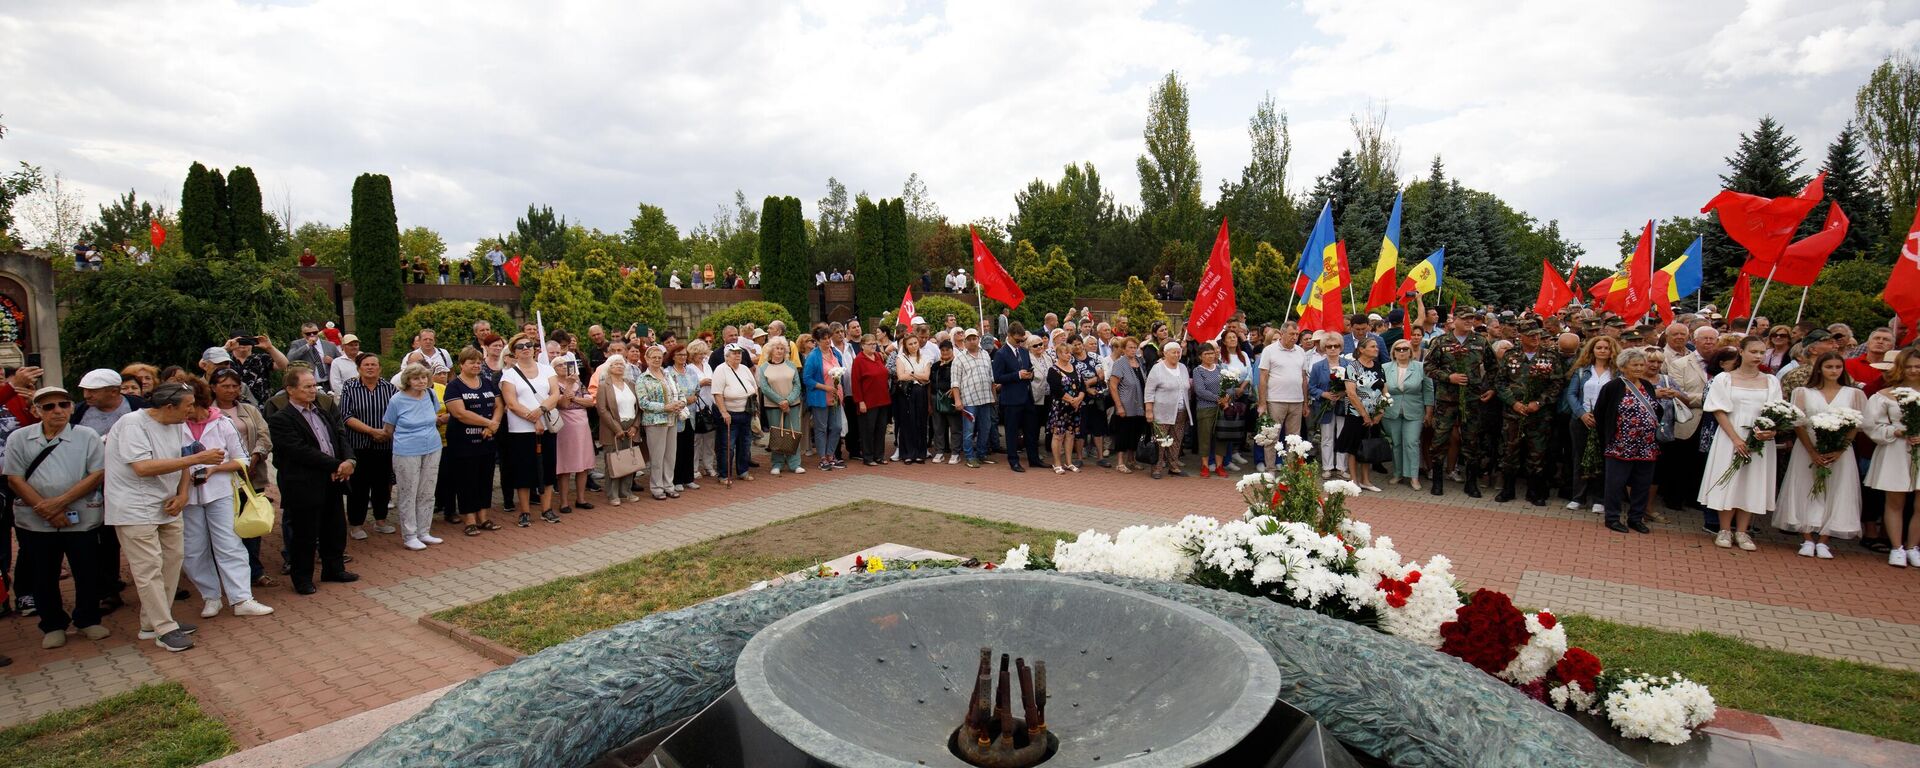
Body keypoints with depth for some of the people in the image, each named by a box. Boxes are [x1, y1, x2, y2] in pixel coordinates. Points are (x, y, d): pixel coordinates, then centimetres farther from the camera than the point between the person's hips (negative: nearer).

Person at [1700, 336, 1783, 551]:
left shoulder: (1771, 382, 9)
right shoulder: (1724, 379, 1)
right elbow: (1719, 412, -5)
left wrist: (1771, 431, -18)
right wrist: (1736, 439, -14)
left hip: (1761, 440, 3)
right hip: (1730, 437, -3)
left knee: (1753, 482, 4)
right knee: (1728, 480, -1)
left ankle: (1741, 531, 12)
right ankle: (1725, 530, 7)